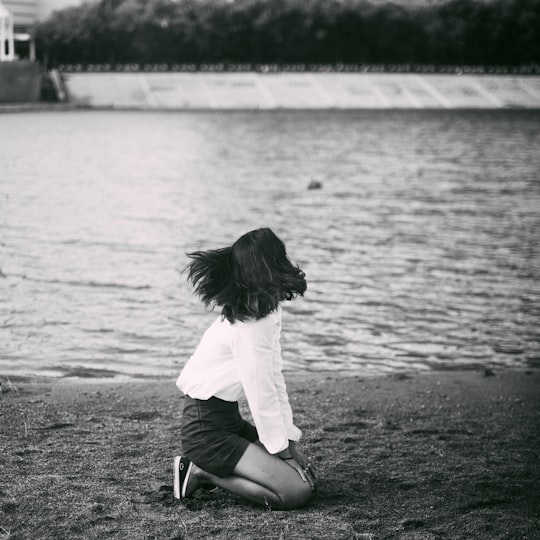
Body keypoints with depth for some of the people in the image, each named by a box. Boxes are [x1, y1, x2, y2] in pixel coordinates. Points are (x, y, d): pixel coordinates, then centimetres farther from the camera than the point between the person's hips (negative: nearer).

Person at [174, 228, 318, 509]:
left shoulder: (268, 312, 7)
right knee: (297, 491, -17)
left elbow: (274, 379, 9)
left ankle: (208, 468, 12)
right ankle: (202, 473, -4)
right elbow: (261, 392, -21)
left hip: (228, 419, 10)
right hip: (207, 429, -10)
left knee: (309, 476, 6)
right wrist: (283, 450, -11)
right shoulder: (249, 323, -23)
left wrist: (290, 443, 5)